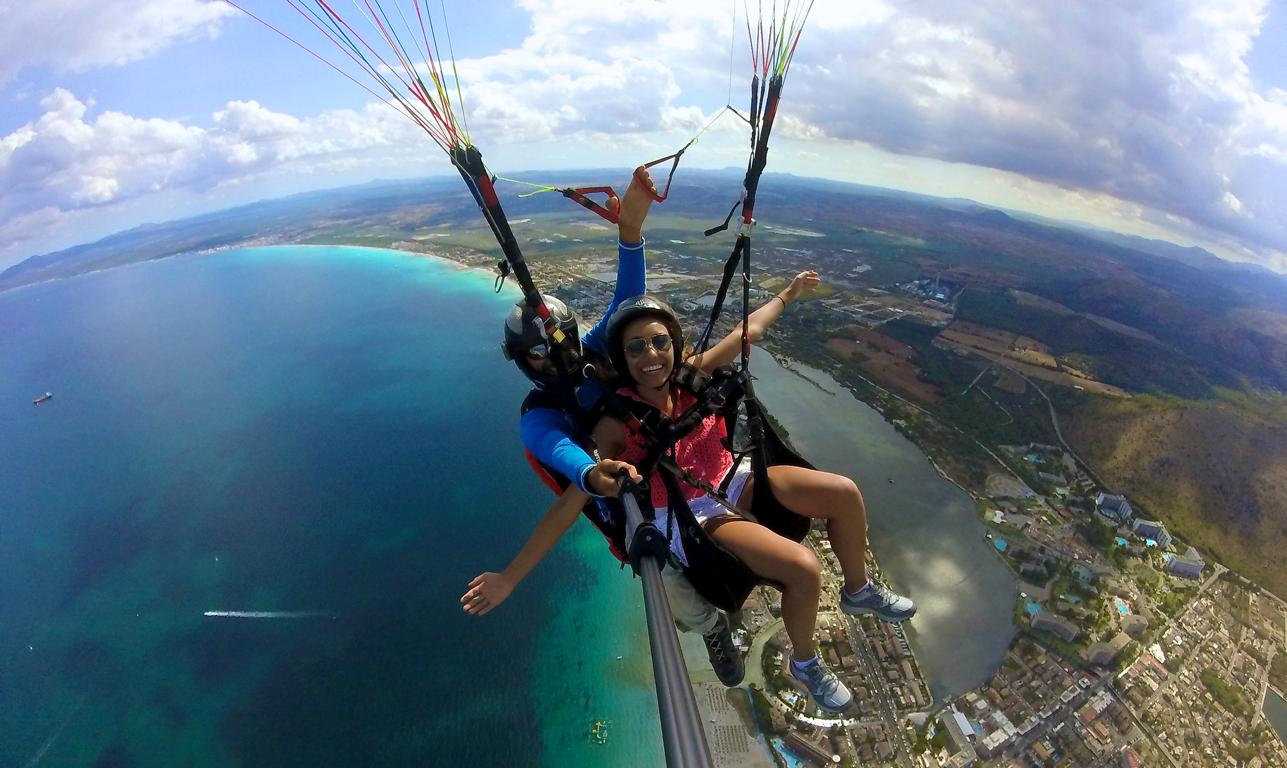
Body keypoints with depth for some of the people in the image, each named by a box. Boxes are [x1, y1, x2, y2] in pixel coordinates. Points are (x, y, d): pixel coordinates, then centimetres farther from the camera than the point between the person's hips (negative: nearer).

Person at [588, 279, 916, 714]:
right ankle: (805, 663, 12)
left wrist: (788, 294, 16)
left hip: (730, 483, 6)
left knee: (845, 493, -3)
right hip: (687, 517, -6)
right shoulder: (617, 423, -23)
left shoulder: (690, 374, -10)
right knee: (803, 568, -23)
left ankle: (859, 590, 27)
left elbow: (750, 331, 4)